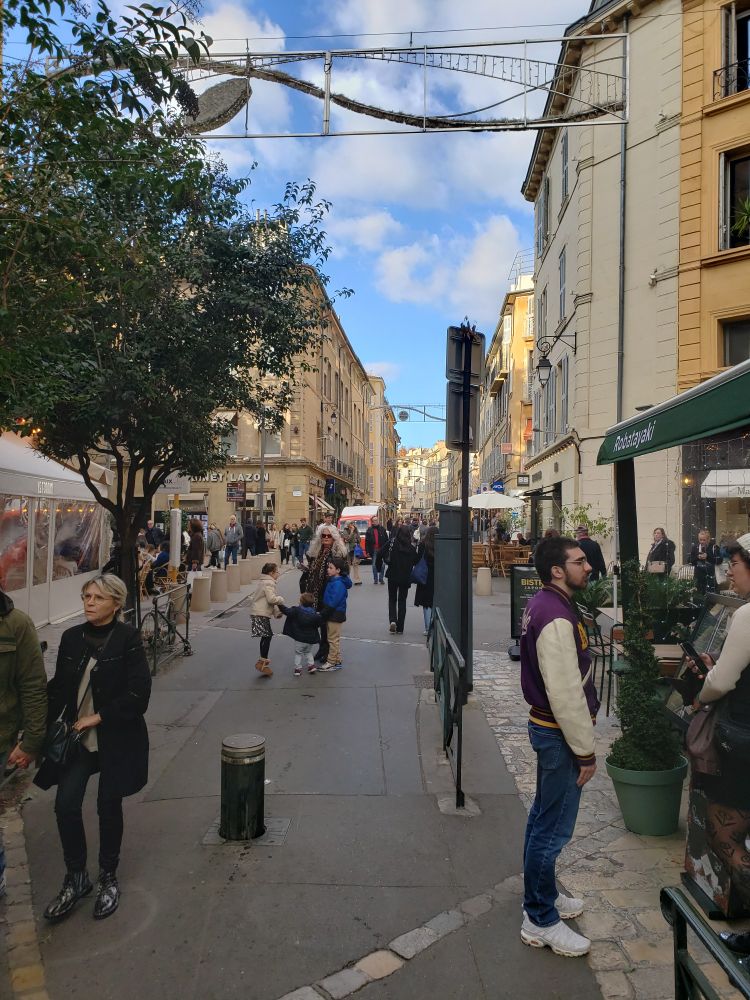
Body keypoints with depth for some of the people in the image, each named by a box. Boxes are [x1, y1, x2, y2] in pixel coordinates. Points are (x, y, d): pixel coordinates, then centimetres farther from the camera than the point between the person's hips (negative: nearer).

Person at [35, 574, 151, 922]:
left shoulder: (127, 638, -13)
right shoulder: (72, 638, 1)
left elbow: (139, 693, -17)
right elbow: (57, 689, 6)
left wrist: (98, 718, -16)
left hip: (117, 739, -4)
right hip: (78, 738, 4)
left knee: (108, 807, 9)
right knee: (65, 805, -1)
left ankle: (108, 879, 33)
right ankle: (75, 878, 24)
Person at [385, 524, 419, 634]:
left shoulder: (393, 544, -13)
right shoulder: (411, 548, -8)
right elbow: (416, 562, -2)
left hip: (393, 576, -1)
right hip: (406, 578, 1)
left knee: (392, 599, 15)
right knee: (402, 601, 11)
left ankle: (392, 620, -7)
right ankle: (400, 628, 11)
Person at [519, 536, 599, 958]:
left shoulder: (543, 604, 6)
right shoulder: (556, 618, -26)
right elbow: (566, 694, -26)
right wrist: (586, 751, -17)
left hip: (547, 726, 10)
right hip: (559, 733, -10)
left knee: (544, 817, 23)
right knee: (554, 829, 4)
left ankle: (542, 894, 42)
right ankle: (541, 922, 21)